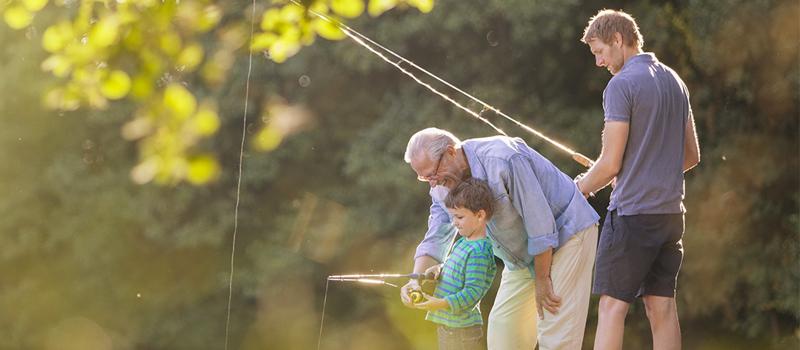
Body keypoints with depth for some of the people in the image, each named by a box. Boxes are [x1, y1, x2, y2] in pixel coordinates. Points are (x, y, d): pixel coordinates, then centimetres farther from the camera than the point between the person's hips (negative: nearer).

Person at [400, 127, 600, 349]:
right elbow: (436, 238, -5)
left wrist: (542, 281, -19)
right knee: (503, 324, 6)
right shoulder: (444, 185, -5)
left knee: (555, 331, -14)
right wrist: (417, 280, -25)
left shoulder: (502, 160, -31)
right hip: (523, 255, 8)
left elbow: (540, 220, -27)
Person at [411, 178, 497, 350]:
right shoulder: (462, 243, 11)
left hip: (463, 330, -10)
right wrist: (440, 269, 4)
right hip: (446, 324, 10)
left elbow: (473, 293, -23)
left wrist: (441, 303, -27)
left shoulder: (479, 252, -19)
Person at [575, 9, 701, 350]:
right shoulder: (675, 81, 14)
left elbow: (610, 164, -12)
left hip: (632, 212, -7)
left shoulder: (622, 85, -10)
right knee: (662, 306, 7)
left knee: (612, 306, -6)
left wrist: (577, 191, 4)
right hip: (670, 211, 8)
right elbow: (692, 155, 19)